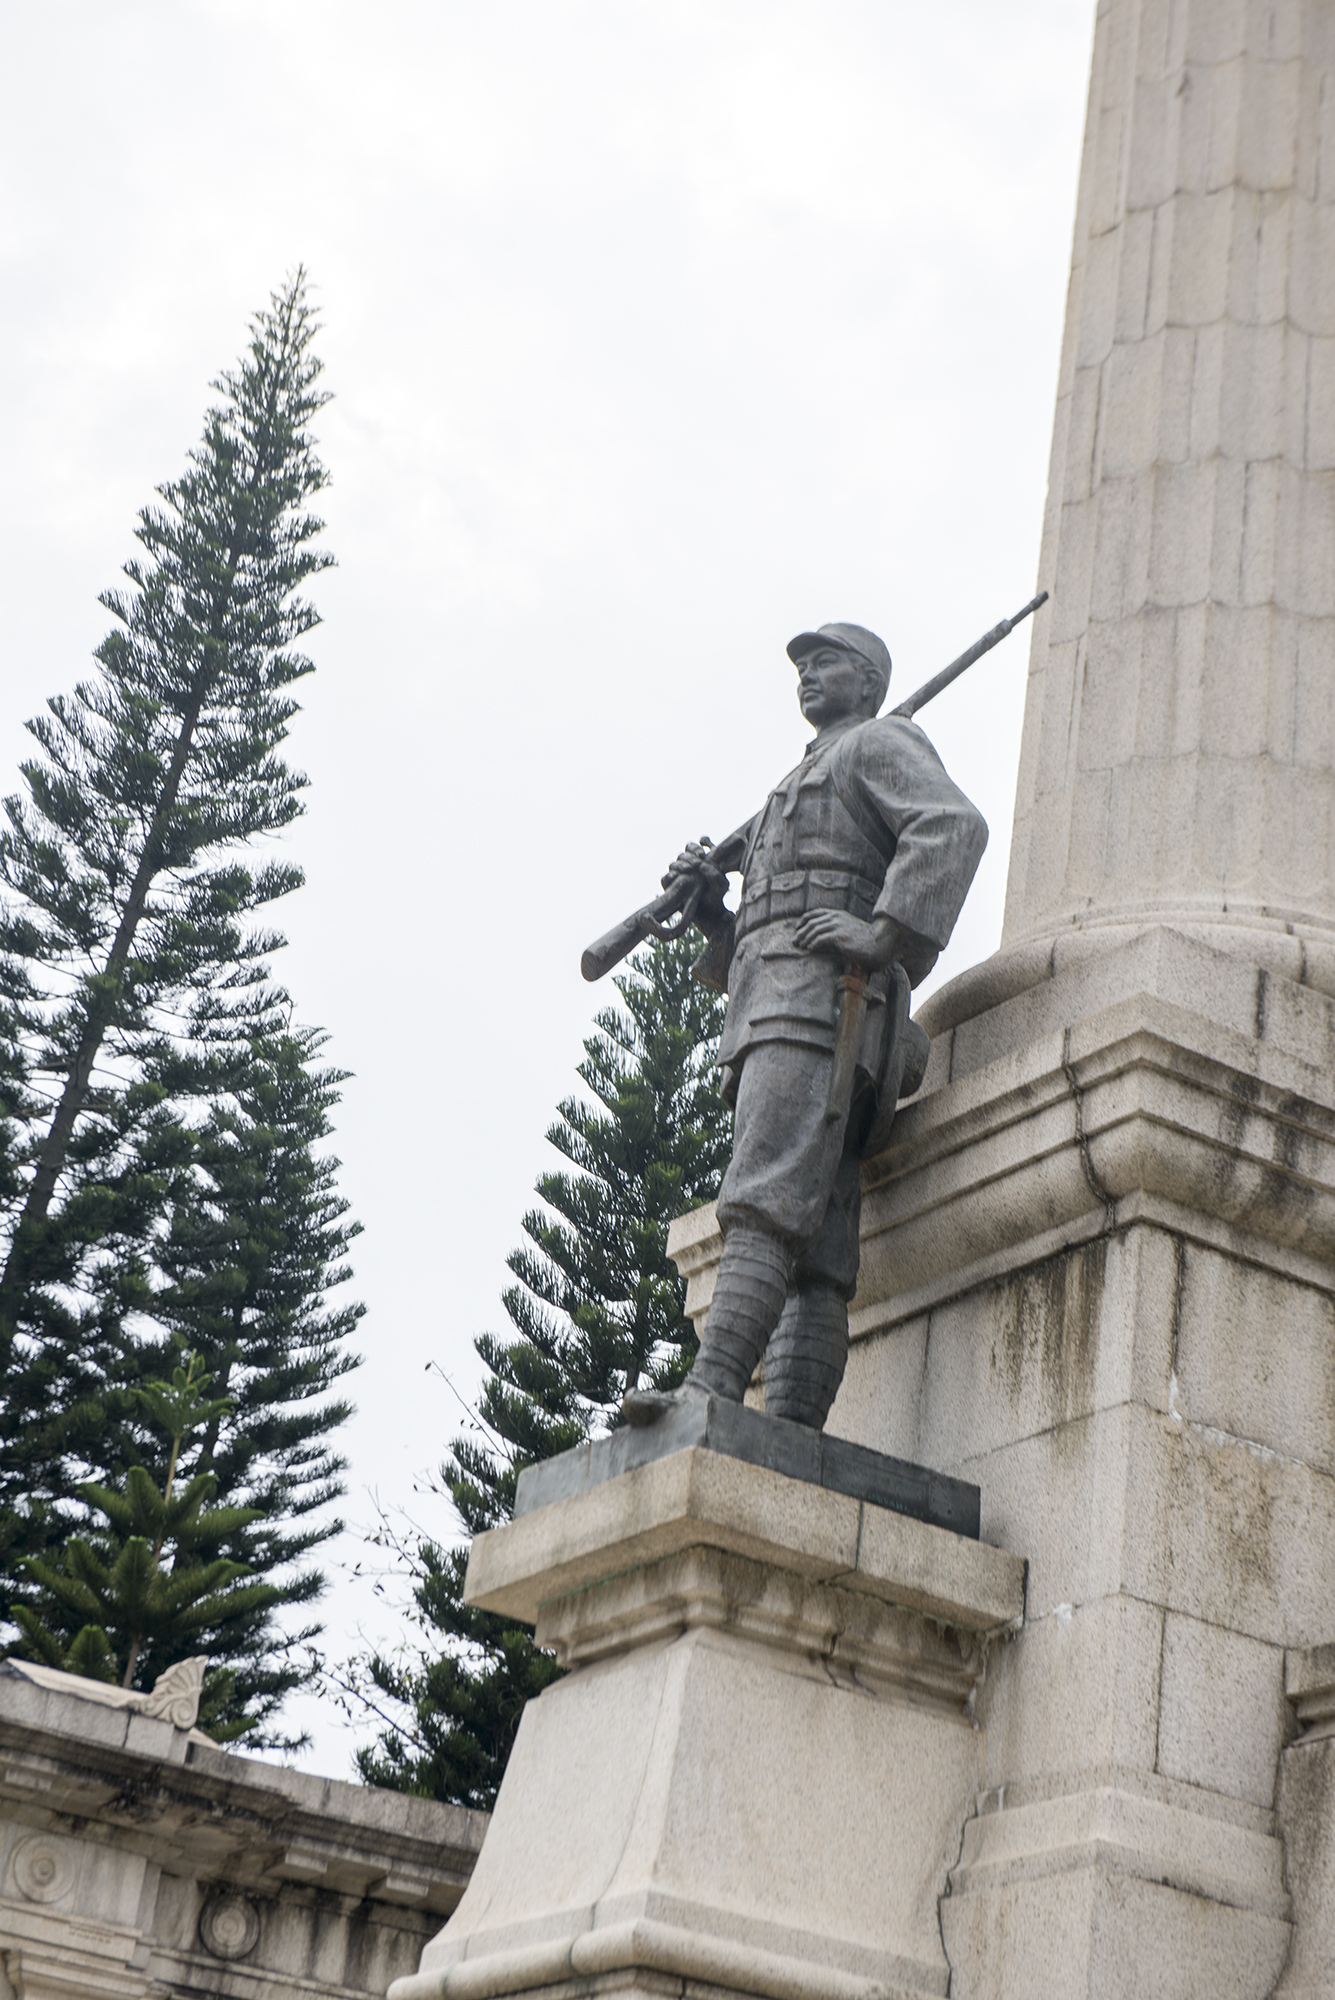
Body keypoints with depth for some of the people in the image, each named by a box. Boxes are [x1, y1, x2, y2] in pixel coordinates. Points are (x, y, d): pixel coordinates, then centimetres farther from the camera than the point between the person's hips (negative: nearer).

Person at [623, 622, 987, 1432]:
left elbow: (956, 825, -10)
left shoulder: (881, 743, 12)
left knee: (768, 1202, -25)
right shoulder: (790, 801, 38)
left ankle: (713, 1388, -40)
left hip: (821, 1001, -8)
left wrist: (883, 932, -19)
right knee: (815, 1249, -6)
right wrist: (713, 912, 13)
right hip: (766, 1015, 9)